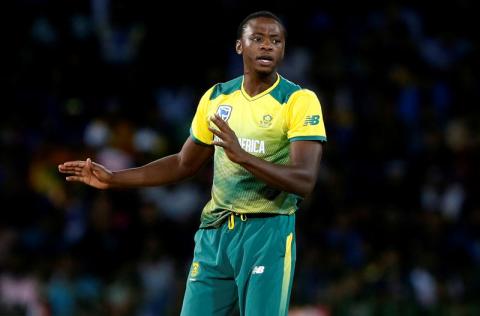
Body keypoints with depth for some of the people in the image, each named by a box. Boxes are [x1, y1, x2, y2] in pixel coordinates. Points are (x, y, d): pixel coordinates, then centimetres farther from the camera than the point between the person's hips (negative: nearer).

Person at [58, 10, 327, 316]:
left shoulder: (299, 101, -8)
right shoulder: (217, 97, 9)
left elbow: (305, 181, -19)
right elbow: (184, 164, 21)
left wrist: (243, 156, -32)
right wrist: (113, 179, 16)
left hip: (267, 232, -5)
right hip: (215, 230, 5)